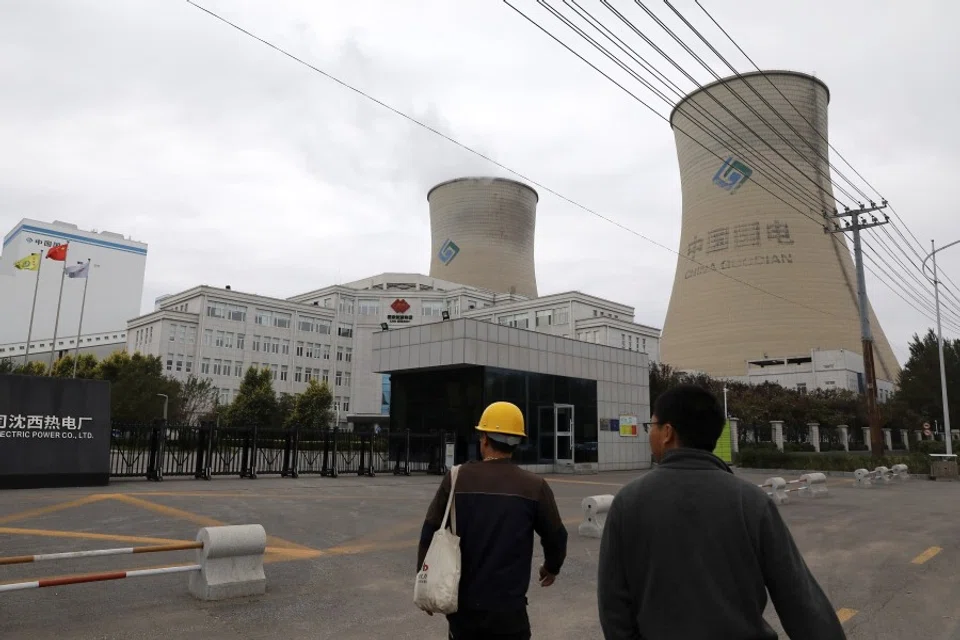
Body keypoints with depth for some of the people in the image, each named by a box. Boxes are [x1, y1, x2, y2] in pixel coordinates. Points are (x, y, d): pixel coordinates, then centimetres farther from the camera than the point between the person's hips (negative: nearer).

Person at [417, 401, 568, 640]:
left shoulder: (457, 479, -7)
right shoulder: (534, 486, -8)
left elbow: (430, 532, -3)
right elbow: (556, 537, 3)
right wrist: (552, 567, 23)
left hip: (461, 603, 2)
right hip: (508, 607, -2)